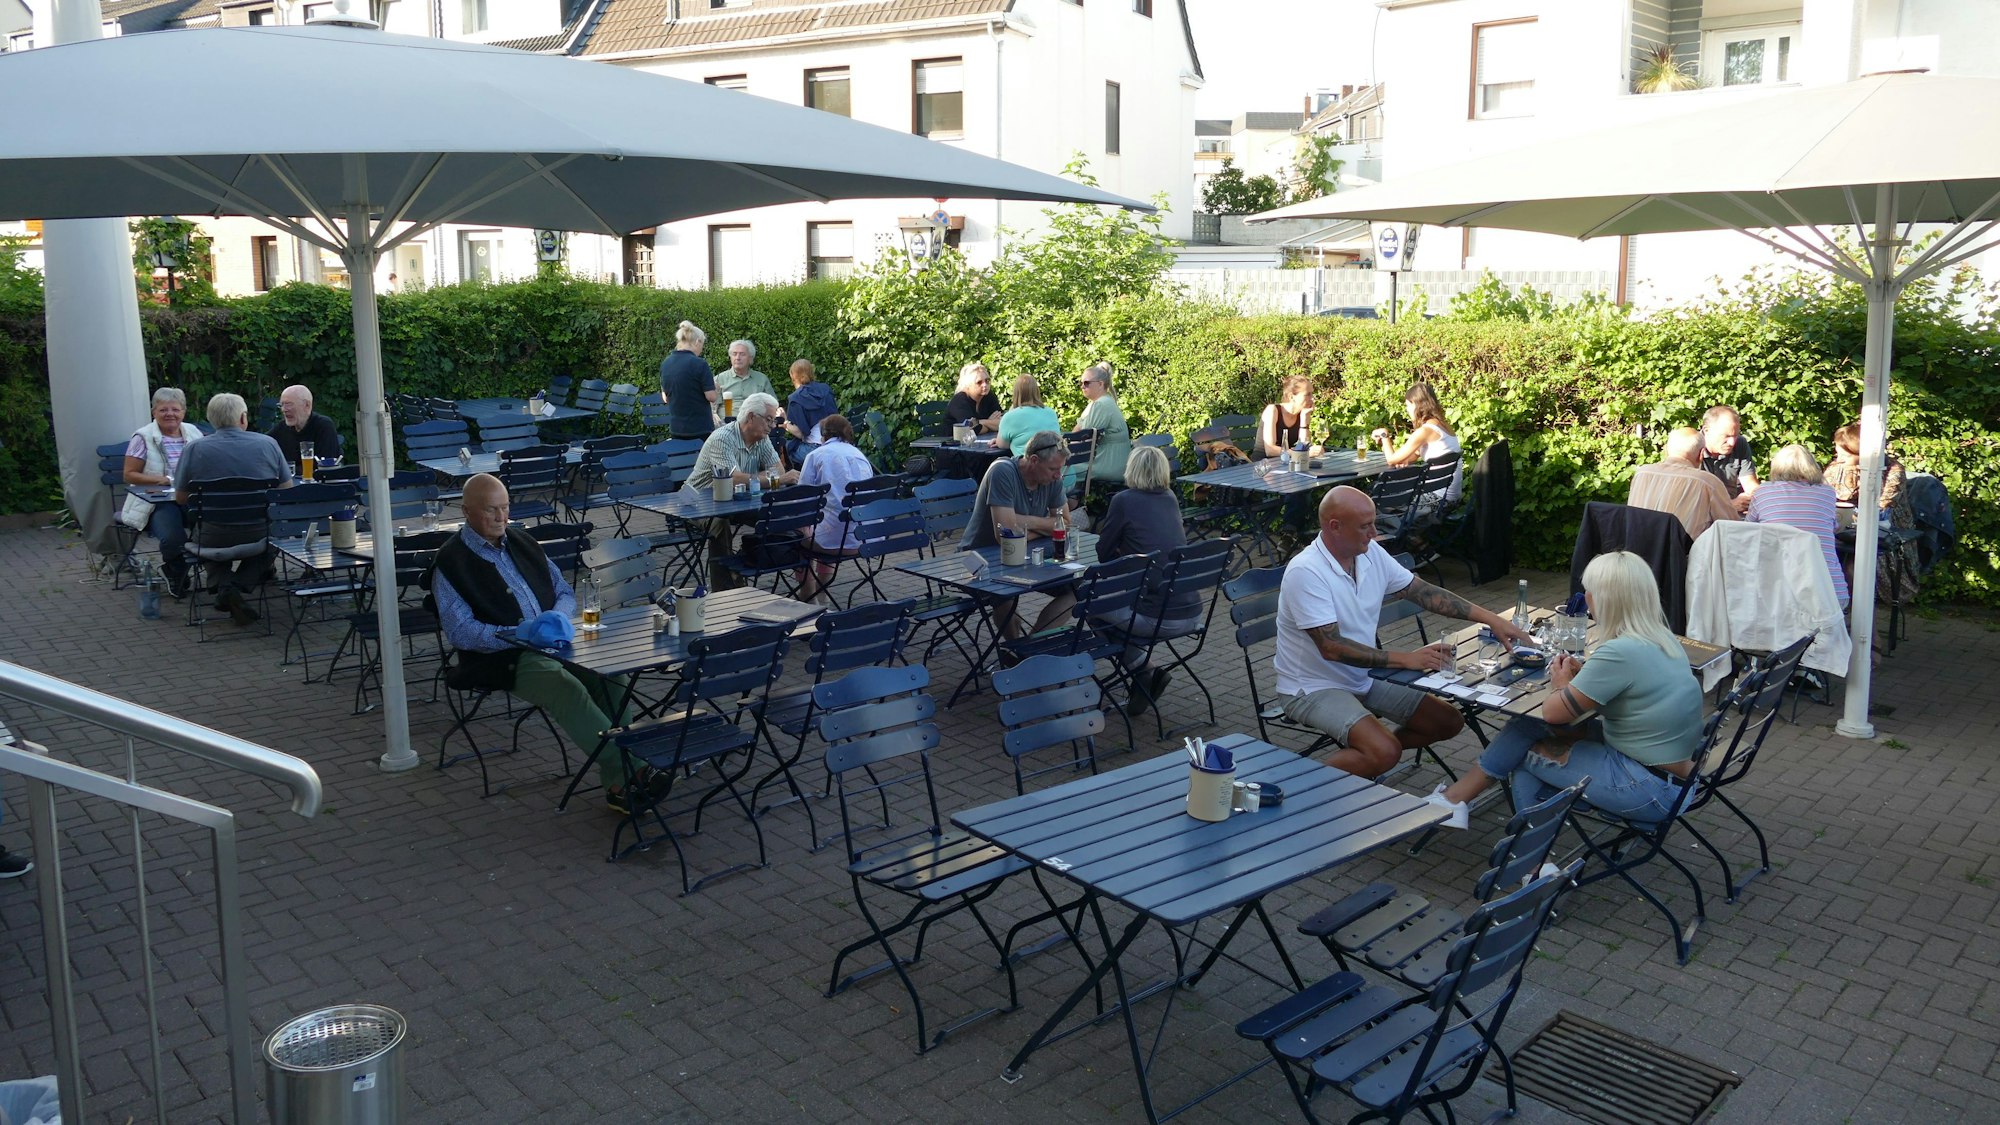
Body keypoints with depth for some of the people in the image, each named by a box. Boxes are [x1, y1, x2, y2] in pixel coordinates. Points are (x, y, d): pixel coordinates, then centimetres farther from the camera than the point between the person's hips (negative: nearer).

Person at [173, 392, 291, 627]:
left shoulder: (194, 449, -2)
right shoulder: (268, 444, -1)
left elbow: (180, 498, 6)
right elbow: (287, 490, 6)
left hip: (213, 539, 1)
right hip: (259, 536, -1)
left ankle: (223, 583, 8)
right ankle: (241, 586, 5)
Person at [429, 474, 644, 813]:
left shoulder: (523, 543, 19)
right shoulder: (450, 562, 1)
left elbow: (565, 592, 22)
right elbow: (460, 632, -9)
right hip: (501, 658, -5)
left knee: (612, 676, -23)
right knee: (567, 688, -33)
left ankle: (618, 781, -25)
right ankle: (624, 775, -29)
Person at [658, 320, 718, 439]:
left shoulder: (665, 363, 5)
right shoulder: (699, 364, -15)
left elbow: (665, 398, 14)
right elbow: (711, 397, -13)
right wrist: (718, 391, 7)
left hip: (676, 428, 6)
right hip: (700, 428, -6)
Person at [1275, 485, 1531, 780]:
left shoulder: (1371, 553, -2)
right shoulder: (1305, 571, -25)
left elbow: (1425, 593, 6)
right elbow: (1332, 647, -27)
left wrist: (1491, 620, -1)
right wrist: (1405, 659, -26)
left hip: (1363, 679, 8)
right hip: (1314, 689, -8)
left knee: (1449, 721, 6)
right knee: (1385, 753, -28)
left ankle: (1364, 751, 14)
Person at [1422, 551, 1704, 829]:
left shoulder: (1620, 652, -24)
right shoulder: (1663, 639, 3)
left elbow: (1553, 711, -16)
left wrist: (1562, 684, 5)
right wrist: (1580, 674, 4)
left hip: (1650, 790, -8)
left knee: (1525, 749, 1)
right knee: (1528, 727, 7)